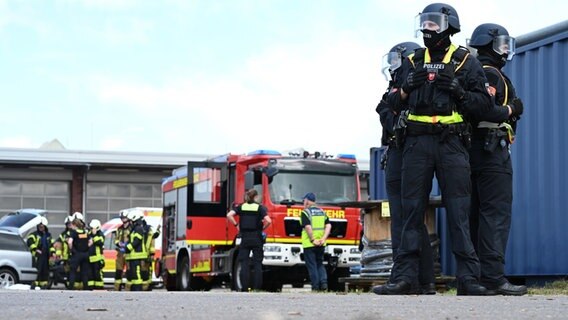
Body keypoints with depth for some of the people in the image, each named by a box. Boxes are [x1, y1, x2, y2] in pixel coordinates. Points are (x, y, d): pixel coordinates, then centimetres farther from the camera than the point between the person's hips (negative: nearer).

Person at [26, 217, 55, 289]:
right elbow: (29, 242, -14)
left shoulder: (48, 235, 19)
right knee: (37, 271, -12)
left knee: (45, 271, 9)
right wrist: (35, 249, -20)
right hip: (38, 256, -6)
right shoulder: (35, 234, 0)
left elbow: (51, 244, 25)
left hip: (46, 256, 6)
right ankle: (34, 284, -10)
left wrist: (52, 252, 11)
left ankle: (44, 284, 17)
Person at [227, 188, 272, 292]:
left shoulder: (241, 207, 4)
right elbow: (268, 221, -15)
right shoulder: (260, 207, -3)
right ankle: (257, 287, 0)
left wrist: (236, 225, 5)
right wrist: (262, 228, 3)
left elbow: (229, 215, -8)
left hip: (245, 237, 2)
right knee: (257, 263, 4)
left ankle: (244, 286, -1)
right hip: (257, 238, -2)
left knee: (244, 263, 4)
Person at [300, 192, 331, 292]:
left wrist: (313, 240, -16)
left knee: (312, 265, 2)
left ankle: (316, 286, 0)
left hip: (309, 244, -5)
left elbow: (308, 227, -19)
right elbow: (328, 226, 3)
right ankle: (324, 282, -2)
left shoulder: (305, 212, -6)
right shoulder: (322, 212, 12)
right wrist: (323, 239, -3)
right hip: (321, 245, 5)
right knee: (320, 264, 16)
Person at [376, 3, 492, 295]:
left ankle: (468, 279, -5)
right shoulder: (413, 61, 15)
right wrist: (407, 88, -4)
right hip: (417, 142, 3)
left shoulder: (465, 62, 7)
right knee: (412, 209, 0)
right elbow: (392, 102, 16)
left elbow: (484, 103, 1)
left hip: (452, 143, -3)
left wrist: (459, 92, -13)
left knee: (459, 212, -5)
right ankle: (404, 276, 1)